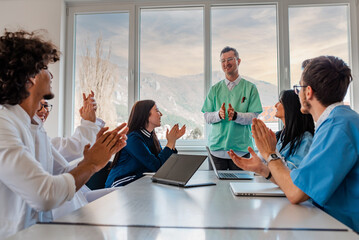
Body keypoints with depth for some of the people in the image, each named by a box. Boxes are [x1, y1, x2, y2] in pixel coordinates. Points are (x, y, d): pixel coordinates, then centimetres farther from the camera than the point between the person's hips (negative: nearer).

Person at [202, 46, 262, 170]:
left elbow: (254, 116, -4)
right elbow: (207, 117, 5)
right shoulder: (215, 89, 9)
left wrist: (236, 115, -22)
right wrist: (219, 114, -16)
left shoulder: (250, 88, 4)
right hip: (217, 148, 2)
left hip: (241, 149, -1)